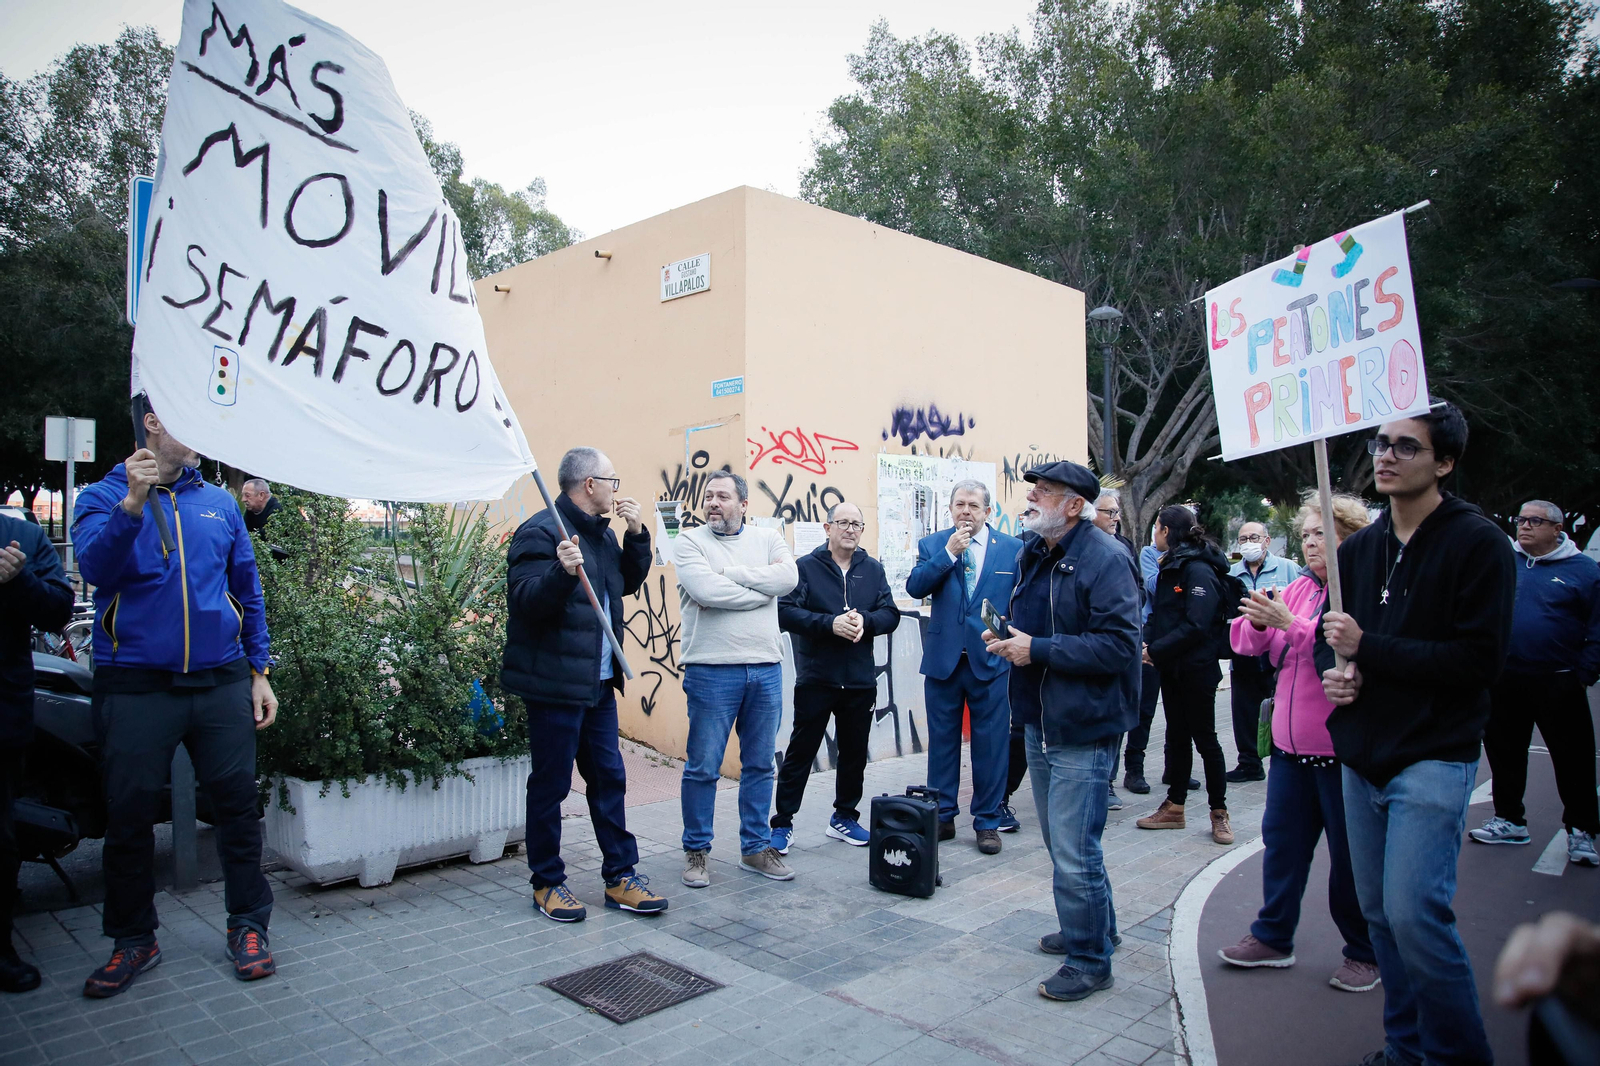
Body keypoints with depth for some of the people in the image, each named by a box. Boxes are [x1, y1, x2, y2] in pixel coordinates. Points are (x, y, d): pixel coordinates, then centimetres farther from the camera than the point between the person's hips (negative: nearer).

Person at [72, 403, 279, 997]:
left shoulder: (219, 502, 11)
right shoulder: (102, 498, 3)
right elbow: (96, 569, -15)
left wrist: (259, 671, 10)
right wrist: (132, 504, -26)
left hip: (221, 681, 2)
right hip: (135, 686, -2)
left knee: (237, 805, 5)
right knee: (129, 815, 7)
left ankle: (248, 926, 20)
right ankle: (134, 940, 25)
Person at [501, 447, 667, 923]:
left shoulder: (602, 533, 12)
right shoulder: (541, 532, -16)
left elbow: (629, 583, 20)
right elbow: (527, 603, -22)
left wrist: (637, 533, 7)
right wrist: (563, 571, -39)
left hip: (598, 683, 9)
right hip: (555, 683, -9)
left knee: (609, 778, 12)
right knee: (550, 785, 4)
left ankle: (620, 877, 22)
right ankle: (547, 884, 19)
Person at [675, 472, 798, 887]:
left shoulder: (768, 539, 9)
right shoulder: (690, 541, 0)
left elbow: (788, 577, -10)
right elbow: (706, 591, -17)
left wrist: (729, 572, -12)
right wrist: (763, 587, -8)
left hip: (766, 669, 3)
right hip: (711, 670, -3)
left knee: (760, 765, 13)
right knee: (703, 767, 4)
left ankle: (755, 847, 27)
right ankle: (696, 850, 21)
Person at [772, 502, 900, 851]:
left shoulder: (873, 569, 9)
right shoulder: (805, 567, -3)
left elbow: (890, 614, 2)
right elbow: (785, 612, -14)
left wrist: (864, 621, -18)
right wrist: (830, 623, -23)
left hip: (861, 681, 4)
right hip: (815, 679, -4)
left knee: (854, 753, 14)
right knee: (800, 752, 2)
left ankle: (844, 817, 30)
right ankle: (782, 823, 13)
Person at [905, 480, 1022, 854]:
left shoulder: (1012, 549, 3)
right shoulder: (932, 545, 4)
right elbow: (914, 587, -11)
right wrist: (949, 552, -16)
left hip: (992, 661, -1)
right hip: (943, 659, 1)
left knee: (991, 744, 4)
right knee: (942, 741, 10)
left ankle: (987, 821, 18)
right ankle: (942, 817, 23)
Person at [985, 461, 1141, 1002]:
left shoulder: (1106, 558, -17)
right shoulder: (1032, 552, 10)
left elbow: (1118, 645, -24)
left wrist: (1038, 649, -23)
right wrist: (1008, 638, 3)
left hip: (1083, 729, -9)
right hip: (1040, 720, 9)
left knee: (1073, 851, -2)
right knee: (1060, 840, 21)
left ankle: (1088, 958, 16)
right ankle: (1094, 926, 41)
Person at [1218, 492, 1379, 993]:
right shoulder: (1299, 589, 9)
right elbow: (1272, 651, 10)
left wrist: (1290, 623, -27)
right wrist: (1261, 624, -10)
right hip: (1291, 746, 7)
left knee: (1351, 856, 7)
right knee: (1281, 842, 13)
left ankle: (1365, 953, 25)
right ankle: (1272, 937, 26)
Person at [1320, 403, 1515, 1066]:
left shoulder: (1477, 543, -7)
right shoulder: (1358, 549, 12)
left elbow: (1479, 661, -15)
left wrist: (1368, 648, -17)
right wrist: (1336, 672, -1)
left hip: (1433, 758, -6)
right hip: (1363, 758, 6)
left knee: (1415, 912, -13)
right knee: (1379, 912, 12)